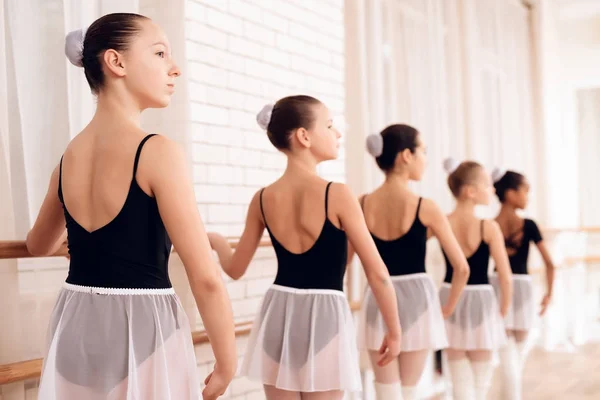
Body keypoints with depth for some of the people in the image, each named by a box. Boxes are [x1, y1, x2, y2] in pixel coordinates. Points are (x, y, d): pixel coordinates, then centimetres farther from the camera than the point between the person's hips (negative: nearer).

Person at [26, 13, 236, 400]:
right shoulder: (157, 151, -15)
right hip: (142, 330, -6)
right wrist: (226, 364, -7)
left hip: (75, 327, 7)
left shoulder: (69, 155, 5)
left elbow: (39, 245, 24)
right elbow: (205, 278, -18)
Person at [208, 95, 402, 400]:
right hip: (325, 318, -4)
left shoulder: (262, 199, 0)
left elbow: (235, 269, 9)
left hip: (278, 316, 4)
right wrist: (394, 329, 2)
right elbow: (377, 273, -10)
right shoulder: (337, 195, -13)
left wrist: (217, 242, 31)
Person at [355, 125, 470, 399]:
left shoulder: (362, 205, -3)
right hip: (416, 299, -2)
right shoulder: (425, 208, -9)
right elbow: (461, 268, -7)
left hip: (378, 300, 2)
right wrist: (448, 307, 8)